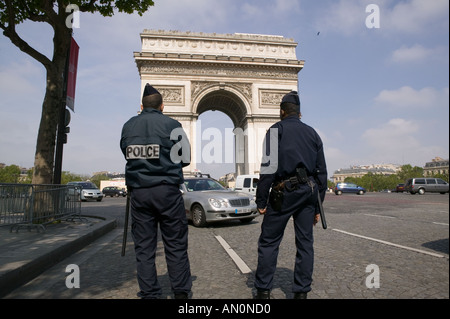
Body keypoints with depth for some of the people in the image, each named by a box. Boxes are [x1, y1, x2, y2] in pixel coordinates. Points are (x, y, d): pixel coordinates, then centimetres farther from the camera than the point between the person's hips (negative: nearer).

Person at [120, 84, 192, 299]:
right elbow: (185, 158, 2)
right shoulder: (171, 125, -3)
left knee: (144, 247, 10)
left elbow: (127, 154, 15)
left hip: (138, 192, 3)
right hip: (167, 190, -3)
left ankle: (149, 294, 15)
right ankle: (180, 292, 13)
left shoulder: (128, 126, 8)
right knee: (175, 245, 6)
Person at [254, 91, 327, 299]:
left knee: (268, 241, 3)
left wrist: (261, 200, -8)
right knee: (305, 243, 10)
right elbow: (321, 171, 15)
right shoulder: (312, 133, 18)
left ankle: (263, 291, 7)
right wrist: (318, 205, 19)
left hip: (285, 190, -5)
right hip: (309, 190, 5)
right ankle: (301, 292, 15)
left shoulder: (276, 129, 2)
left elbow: (269, 166, -11)